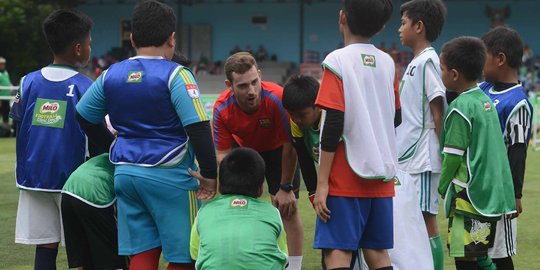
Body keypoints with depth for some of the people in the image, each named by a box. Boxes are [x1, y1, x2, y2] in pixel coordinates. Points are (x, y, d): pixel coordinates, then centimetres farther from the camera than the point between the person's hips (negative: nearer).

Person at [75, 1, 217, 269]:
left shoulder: (111, 75, 6)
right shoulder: (175, 75, -11)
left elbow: (83, 117, 17)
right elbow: (198, 129, -18)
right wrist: (209, 175, -12)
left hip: (125, 173, 6)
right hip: (169, 176, -6)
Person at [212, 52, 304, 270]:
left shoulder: (277, 98, -37)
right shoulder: (222, 109, -29)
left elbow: (289, 145, -26)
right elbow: (222, 153, -20)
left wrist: (286, 188, -20)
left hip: (277, 149, -2)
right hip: (242, 147, 3)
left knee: (287, 207, -11)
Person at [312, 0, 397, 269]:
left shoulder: (337, 61, -9)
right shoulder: (387, 63, 8)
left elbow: (333, 126, -14)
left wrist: (322, 183, -12)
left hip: (346, 178, -6)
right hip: (382, 178, 6)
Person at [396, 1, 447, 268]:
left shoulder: (428, 61, -11)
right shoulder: (415, 63, 16)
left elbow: (438, 113, -15)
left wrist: (441, 153, -16)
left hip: (422, 160, -9)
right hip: (407, 157, 9)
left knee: (425, 221, -7)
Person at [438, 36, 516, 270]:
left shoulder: (461, 107, -14)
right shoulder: (485, 101, 12)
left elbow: (453, 155, -13)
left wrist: (442, 187, 1)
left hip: (470, 196, -9)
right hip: (492, 195, 9)